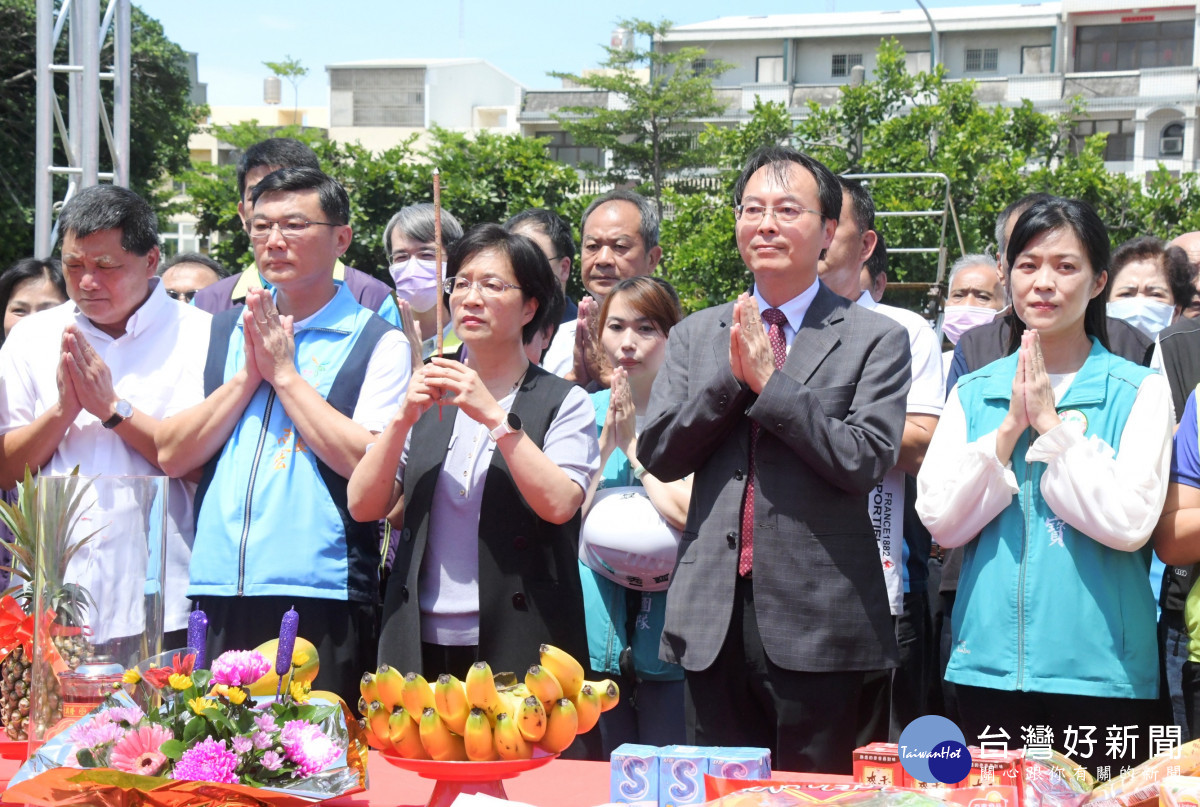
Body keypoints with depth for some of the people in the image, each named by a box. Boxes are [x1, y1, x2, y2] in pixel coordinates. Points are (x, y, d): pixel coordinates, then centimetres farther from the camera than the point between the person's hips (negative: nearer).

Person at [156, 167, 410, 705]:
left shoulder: (379, 345, 1)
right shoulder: (220, 334, 15)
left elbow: (368, 465, -12)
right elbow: (172, 455, 7)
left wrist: (285, 373, -7)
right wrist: (250, 373, -3)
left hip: (321, 599, -4)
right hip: (216, 594, 4)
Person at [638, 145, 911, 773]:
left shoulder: (876, 340, 1)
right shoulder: (695, 335, 12)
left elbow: (865, 461, -11)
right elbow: (658, 455, 4)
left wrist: (769, 379, -13)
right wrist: (732, 376, -8)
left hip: (818, 621, -3)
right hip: (713, 621, 4)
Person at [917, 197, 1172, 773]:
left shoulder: (1137, 390, 0)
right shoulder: (974, 392, 9)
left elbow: (1129, 522, -12)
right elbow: (940, 520, -1)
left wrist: (1051, 423, -11)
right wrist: (1011, 426, -8)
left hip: (1101, 667, -2)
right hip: (990, 663, 3)